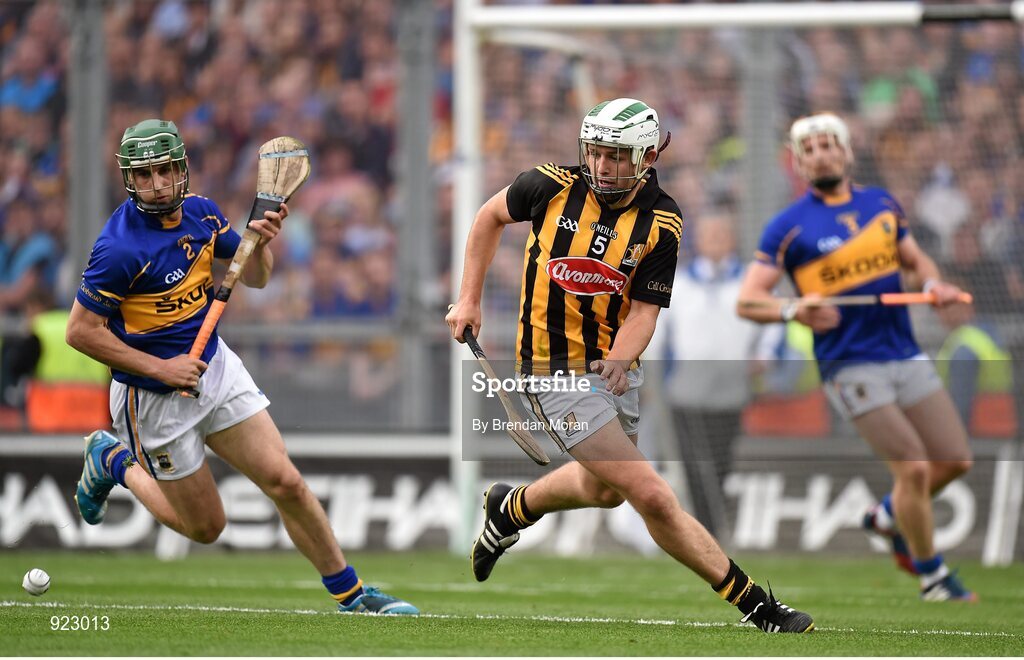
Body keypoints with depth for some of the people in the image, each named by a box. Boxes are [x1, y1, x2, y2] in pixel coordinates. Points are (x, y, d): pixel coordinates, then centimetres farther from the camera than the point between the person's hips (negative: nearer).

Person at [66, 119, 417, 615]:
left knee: (286, 483, -3)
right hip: (155, 398, -5)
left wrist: (260, 242, -14)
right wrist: (160, 368, -21)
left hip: (216, 365, 5)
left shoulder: (200, 212, -4)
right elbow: (80, 331, -21)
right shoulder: (120, 248, -25)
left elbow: (255, 277, 8)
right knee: (205, 526, 7)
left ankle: (351, 594, 10)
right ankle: (114, 461, 29)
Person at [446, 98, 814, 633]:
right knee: (653, 497, -12)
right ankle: (753, 604, -6)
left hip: (614, 367, 5)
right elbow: (491, 217, 7)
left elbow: (643, 309, -9)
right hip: (554, 369, -4)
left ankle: (510, 509, 53)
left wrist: (618, 361, -28)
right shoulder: (552, 186, -13)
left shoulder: (661, 223, -9)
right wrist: (470, 298, 5)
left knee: (605, 490, 26)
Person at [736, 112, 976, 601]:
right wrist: (795, 311, -26)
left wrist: (933, 283, 0)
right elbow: (748, 301, -7)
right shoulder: (789, 226, -5)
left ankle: (890, 516, 32)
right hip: (850, 367, -5)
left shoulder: (882, 204, 10)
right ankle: (931, 576, 7)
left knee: (955, 460, 4)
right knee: (914, 468, -13)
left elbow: (914, 259, 23)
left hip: (906, 355, 5)